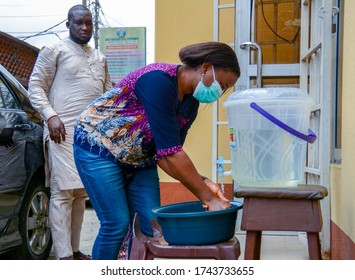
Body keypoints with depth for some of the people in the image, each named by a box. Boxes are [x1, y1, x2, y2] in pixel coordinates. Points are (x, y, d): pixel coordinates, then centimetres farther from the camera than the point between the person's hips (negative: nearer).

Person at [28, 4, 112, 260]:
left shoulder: (100, 58, 23)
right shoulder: (55, 51, 5)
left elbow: (107, 93, 28)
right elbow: (35, 86, 1)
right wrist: (50, 115, -14)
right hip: (64, 131, -6)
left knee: (80, 193, 8)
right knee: (62, 192, -7)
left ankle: (75, 249, 15)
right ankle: (64, 255, -6)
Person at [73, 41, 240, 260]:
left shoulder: (190, 103, -3)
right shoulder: (158, 80, -30)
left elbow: (165, 155, -5)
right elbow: (171, 153, -33)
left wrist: (202, 182, -20)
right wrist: (209, 198, -30)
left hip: (139, 158, 8)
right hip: (98, 146, -8)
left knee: (152, 223, -1)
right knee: (116, 225, -10)